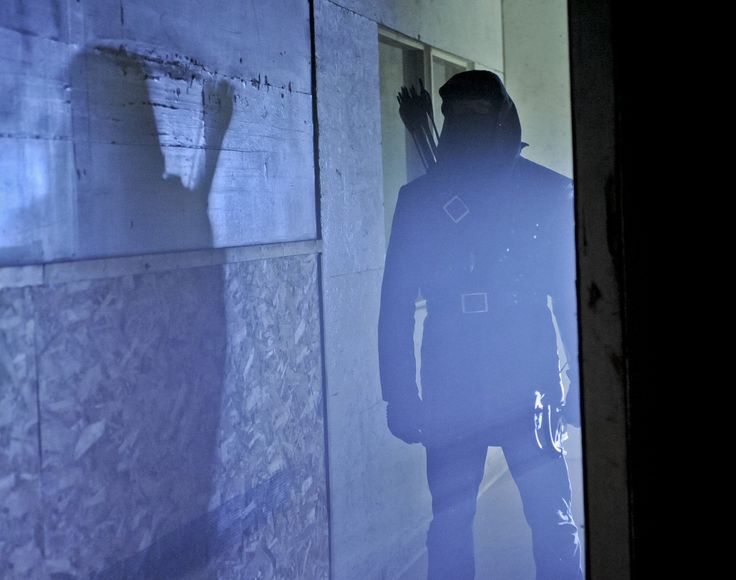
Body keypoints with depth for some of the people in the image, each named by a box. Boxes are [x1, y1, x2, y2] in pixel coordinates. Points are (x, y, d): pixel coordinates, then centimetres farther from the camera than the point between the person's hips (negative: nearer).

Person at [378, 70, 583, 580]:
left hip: (527, 386, -1)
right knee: (449, 529, 7)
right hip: (449, 394, 1)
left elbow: (574, 295, 4)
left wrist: (581, 383, 0)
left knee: (554, 524, -2)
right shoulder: (421, 199, 4)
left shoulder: (550, 193, 2)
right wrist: (399, 395, 1)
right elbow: (397, 304, 4)